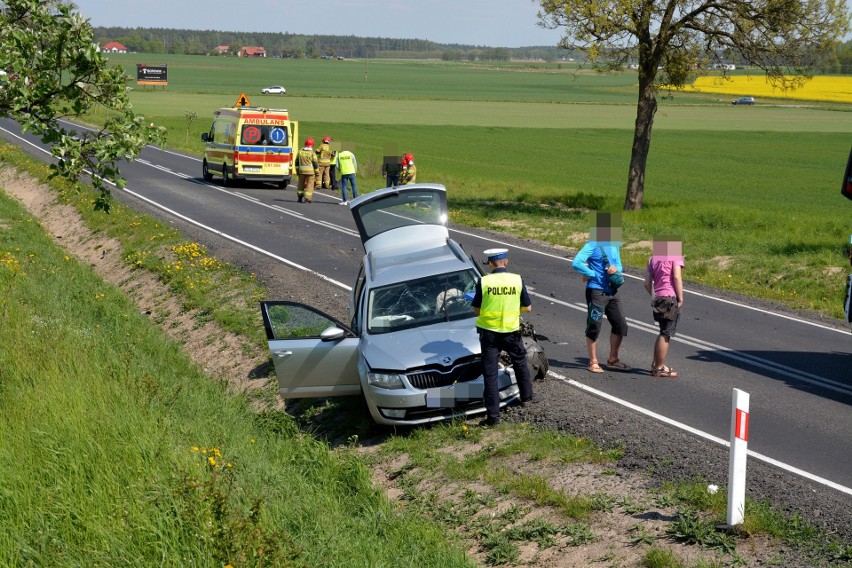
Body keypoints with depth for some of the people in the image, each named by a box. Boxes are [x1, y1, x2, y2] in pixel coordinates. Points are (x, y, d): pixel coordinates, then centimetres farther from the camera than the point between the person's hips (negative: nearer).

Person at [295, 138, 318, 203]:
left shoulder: (300, 152, 3)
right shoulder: (312, 153, -9)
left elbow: (297, 162, 8)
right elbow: (315, 163, -9)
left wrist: (297, 171, 17)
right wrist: (317, 172, 0)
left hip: (301, 170, 4)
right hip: (310, 171, -4)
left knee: (301, 183, 18)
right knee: (310, 184, 3)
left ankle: (300, 197, 25)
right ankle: (307, 198, -4)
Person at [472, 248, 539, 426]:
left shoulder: (484, 282, -10)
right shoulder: (517, 280, -6)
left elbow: (476, 310, -1)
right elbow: (528, 308, 2)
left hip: (489, 332, -2)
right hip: (511, 331, 2)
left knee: (490, 373, 3)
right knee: (520, 363, 27)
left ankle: (493, 415, 0)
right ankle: (526, 396, 45)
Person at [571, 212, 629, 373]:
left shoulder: (614, 245, 11)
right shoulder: (593, 245, -12)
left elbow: (619, 265, 17)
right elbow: (576, 263, -20)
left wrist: (616, 268, -7)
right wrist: (592, 274, -14)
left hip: (611, 291, 8)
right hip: (596, 291, -8)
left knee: (620, 325, 10)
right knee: (594, 327, 0)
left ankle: (613, 359, 25)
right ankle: (593, 362, 10)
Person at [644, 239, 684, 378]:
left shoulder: (653, 259, 15)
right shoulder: (675, 255, -3)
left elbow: (647, 283, 10)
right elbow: (677, 277, -14)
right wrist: (680, 299, -10)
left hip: (658, 298, 7)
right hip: (670, 298, -7)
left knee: (664, 333, 20)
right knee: (665, 335, -2)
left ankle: (656, 364, 25)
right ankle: (659, 368, 1)